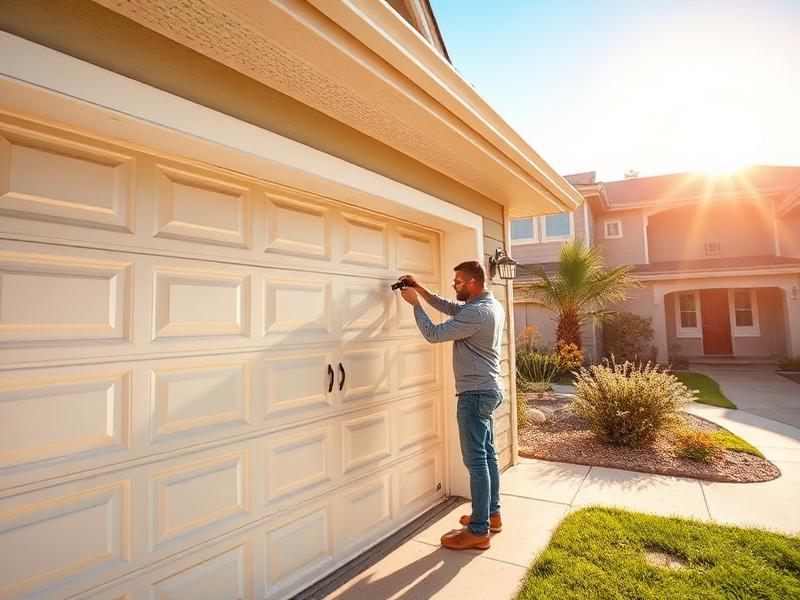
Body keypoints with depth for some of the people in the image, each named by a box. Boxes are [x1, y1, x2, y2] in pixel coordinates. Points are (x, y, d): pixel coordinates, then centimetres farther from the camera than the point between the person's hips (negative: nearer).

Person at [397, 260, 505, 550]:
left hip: (475, 394, -10)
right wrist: (421, 289, 10)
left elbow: (433, 334, -20)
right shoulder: (491, 305, 9)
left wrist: (415, 303, -8)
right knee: (487, 455, 18)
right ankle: (491, 514, 31)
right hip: (489, 390, 10)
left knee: (476, 461, -2)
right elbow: (450, 308, 17)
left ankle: (479, 531, 10)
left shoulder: (476, 313, -23)